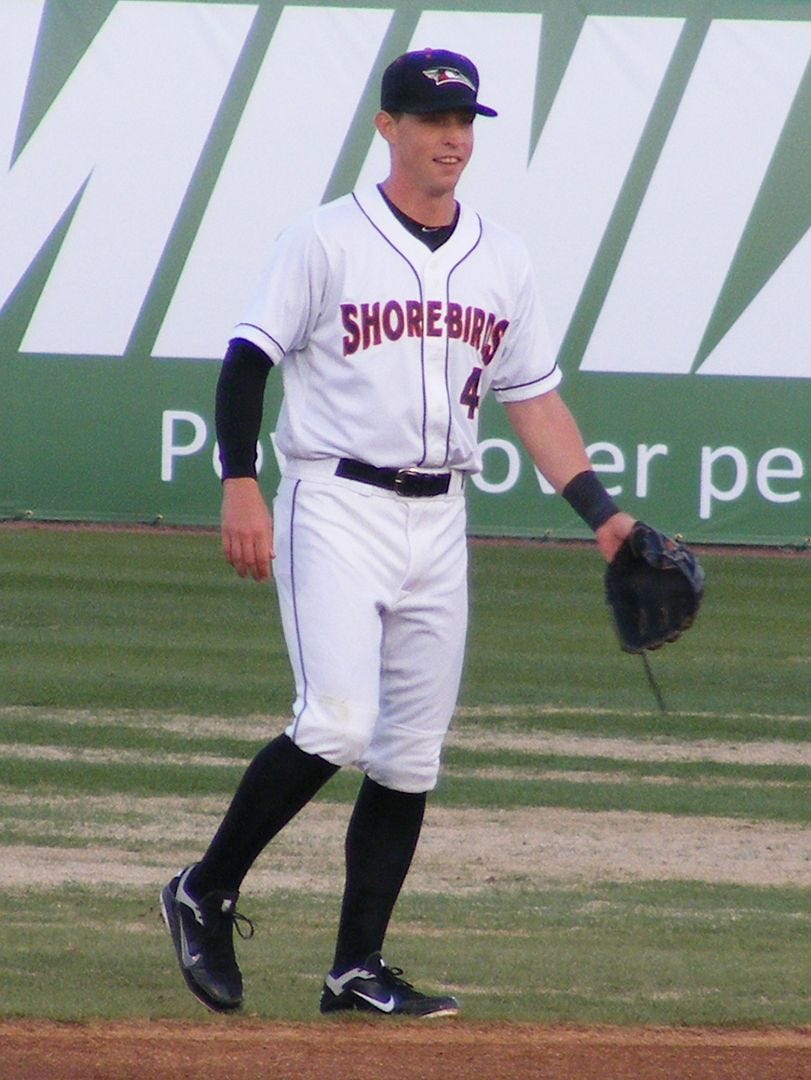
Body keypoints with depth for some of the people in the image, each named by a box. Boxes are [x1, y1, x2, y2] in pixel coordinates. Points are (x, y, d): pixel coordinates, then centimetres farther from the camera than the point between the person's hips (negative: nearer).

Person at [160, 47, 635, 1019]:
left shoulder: (502, 260, 11)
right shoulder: (326, 240, -3)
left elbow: (534, 399, 15)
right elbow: (247, 361, -5)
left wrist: (600, 513, 6)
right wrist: (239, 484, -17)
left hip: (439, 519, 6)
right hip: (337, 509, -5)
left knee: (411, 753, 3)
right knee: (336, 722, -19)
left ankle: (358, 970, 8)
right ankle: (205, 895, -3)